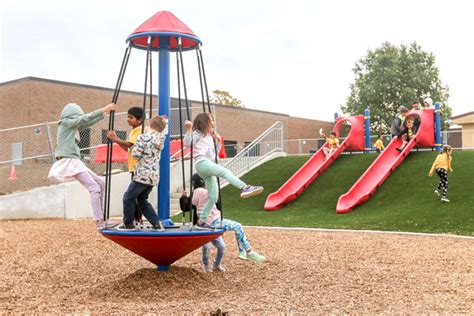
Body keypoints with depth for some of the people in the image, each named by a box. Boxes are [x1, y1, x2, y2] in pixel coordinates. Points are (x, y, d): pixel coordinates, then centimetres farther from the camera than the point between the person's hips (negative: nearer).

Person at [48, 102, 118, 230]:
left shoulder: (75, 127, 19)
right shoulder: (66, 122, -4)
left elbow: (88, 122, 21)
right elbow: (86, 118, -8)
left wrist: (105, 113, 15)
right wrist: (104, 109, -5)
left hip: (75, 162, 10)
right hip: (69, 161, -10)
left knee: (100, 184, 11)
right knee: (94, 188, -16)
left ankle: (101, 219, 10)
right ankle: (99, 222, -18)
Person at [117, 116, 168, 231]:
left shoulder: (143, 137, -12)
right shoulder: (160, 138, 6)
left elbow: (135, 154, -14)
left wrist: (134, 147, 4)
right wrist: (165, 122, 41)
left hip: (142, 175, -7)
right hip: (154, 176, 7)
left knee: (128, 197, 9)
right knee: (142, 200, 19)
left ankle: (128, 224, 16)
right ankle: (157, 223, 12)